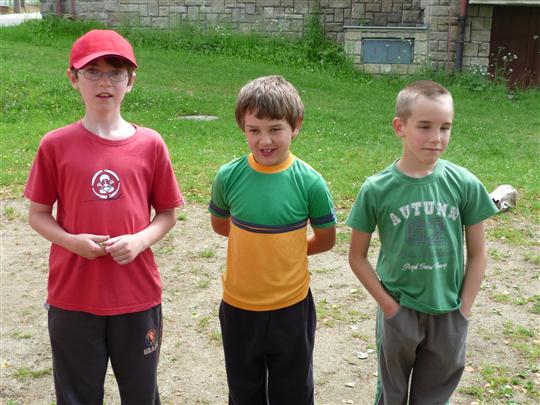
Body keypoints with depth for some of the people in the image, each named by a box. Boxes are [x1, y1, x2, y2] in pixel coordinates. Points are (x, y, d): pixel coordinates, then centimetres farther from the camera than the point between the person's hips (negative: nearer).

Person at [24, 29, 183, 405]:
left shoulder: (150, 144, -4)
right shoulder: (56, 145, -5)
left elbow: (167, 214, 4)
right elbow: (38, 214, 2)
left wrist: (139, 241, -15)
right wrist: (71, 241, -16)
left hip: (138, 294, 1)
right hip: (73, 297, 0)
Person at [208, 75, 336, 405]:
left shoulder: (310, 182, -15)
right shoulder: (229, 176, -11)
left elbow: (326, 240, -2)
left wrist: (282, 248, -1)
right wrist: (263, 244, 1)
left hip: (291, 307, -1)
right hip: (238, 306, 2)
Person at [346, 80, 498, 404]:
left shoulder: (466, 184, -11)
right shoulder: (376, 189, -14)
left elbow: (477, 253, -2)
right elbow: (357, 256, -4)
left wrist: (463, 311, -2)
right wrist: (388, 305, -7)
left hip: (448, 315, 1)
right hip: (398, 312, -1)